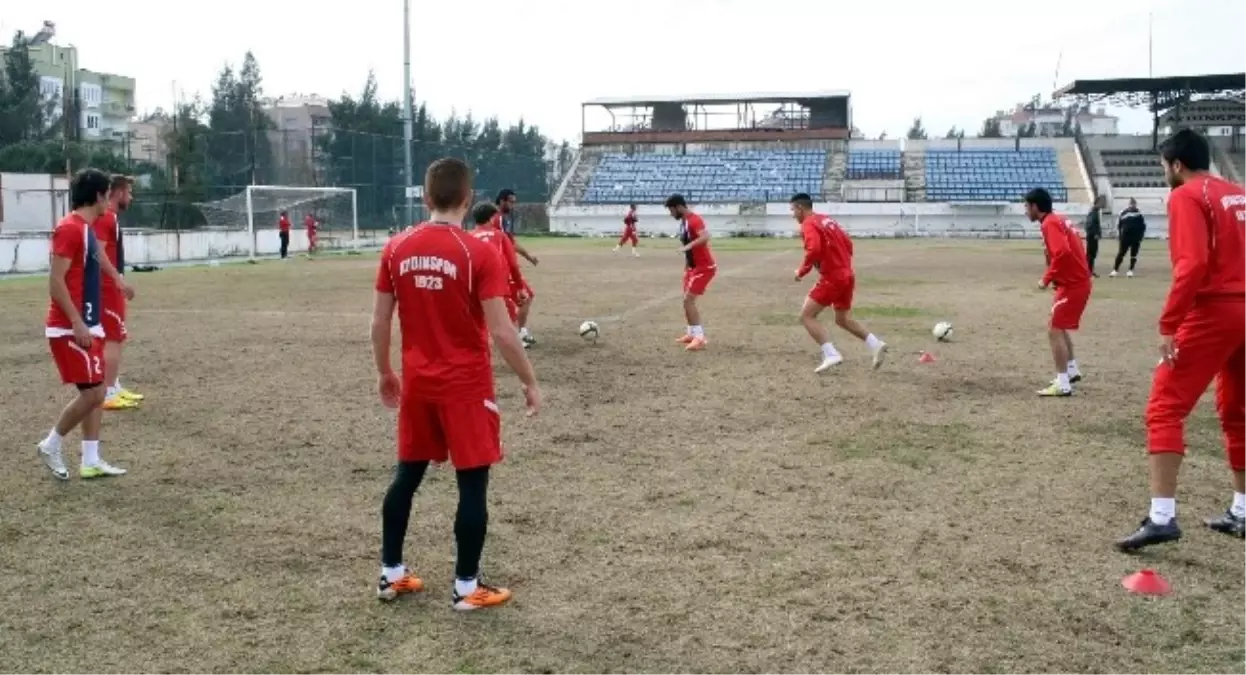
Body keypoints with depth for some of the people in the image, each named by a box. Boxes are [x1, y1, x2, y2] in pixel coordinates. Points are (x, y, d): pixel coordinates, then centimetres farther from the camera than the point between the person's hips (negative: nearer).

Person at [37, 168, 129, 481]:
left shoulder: (85, 228, 13)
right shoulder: (69, 228, -15)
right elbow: (56, 281, -20)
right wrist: (77, 324, -23)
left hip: (87, 326, 10)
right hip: (70, 329, -10)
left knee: (97, 392, 9)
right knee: (92, 392, -8)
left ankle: (91, 461, 12)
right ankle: (51, 445, 9)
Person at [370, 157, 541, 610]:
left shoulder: (397, 249, 0)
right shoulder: (479, 253, -14)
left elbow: (379, 323, 5)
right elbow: (501, 331, -16)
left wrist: (384, 373, 20)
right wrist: (530, 383, -5)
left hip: (417, 382, 5)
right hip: (466, 385, -5)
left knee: (407, 474, 17)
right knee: (473, 483, 4)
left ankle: (391, 574, 26)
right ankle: (467, 588, 11)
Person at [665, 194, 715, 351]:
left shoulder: (694, 220, -20)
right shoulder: (683, 221, 10)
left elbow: (706, 237, -40)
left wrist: (689, 246, -52)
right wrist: (686, 267, 25)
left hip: (704, 267, -10)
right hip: (693, 266, 10)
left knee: (688, 300, -14)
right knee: (688, 300, 17)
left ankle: (699, 338, -14)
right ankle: (692, 333, 29)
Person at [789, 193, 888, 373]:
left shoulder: (809, 224, -10)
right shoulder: (827, 220, 18)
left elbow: (813, 251, -26)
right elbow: (848, 244, 19)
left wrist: (801, 271, -13)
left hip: (831, 278, -9)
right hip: (847, 276, 9)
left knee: (807, 316, -4)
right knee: (843, 319, 22)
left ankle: (831, 355, -17)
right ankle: (876, 345, 11)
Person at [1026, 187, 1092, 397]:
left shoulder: (1050, 223, -15)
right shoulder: (1058, 220, 14)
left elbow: (1062, 253, -29)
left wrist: (1047, 279, -20)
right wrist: (1053, 277, 12)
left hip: (1072, 285, -10)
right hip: (1077, 281, 10)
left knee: (1054, 331, -8)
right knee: (1060, 327, 24)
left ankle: (1062, 385, -7)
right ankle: (1072, 371, 34)